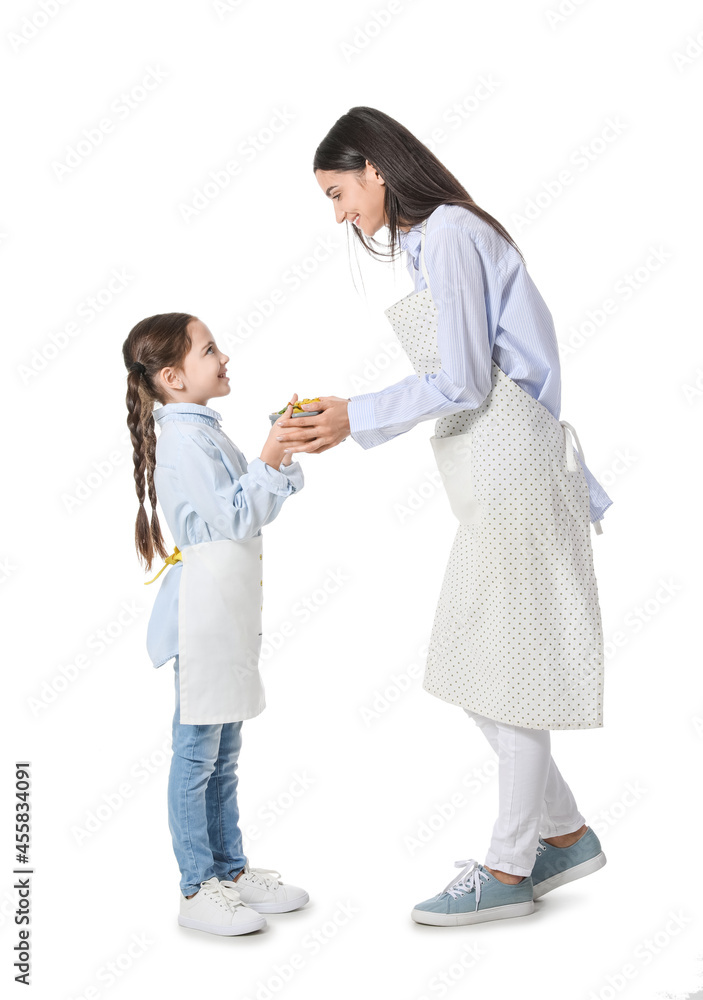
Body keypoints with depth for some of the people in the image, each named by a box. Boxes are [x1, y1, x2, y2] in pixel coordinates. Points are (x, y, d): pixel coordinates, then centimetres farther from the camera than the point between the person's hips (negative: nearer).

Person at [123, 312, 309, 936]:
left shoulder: (205, 432, 16)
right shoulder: (183, 439, -15)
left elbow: (250, 505, 18)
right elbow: (234, 516, -20)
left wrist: (285, 453, 7)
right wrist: (271, 458, -18)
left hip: (231, 613, 10)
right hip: (203, 612, -10)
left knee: (224, 752, 16)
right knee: (197, 753, -1)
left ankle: (231, 869, 27)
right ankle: (198, 890, 9)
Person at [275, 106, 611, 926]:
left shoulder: (449, 234, -11)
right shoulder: (430, 241, 18)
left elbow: (463, 384, -16)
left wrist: (355, 419, -9)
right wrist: (345, 417, 15)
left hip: (511, 471, -10)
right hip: (492, 480, 10)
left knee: (507, 663, -1)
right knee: (471, 668, 12)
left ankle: (509, 869, 13)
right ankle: (565, 835, 23)